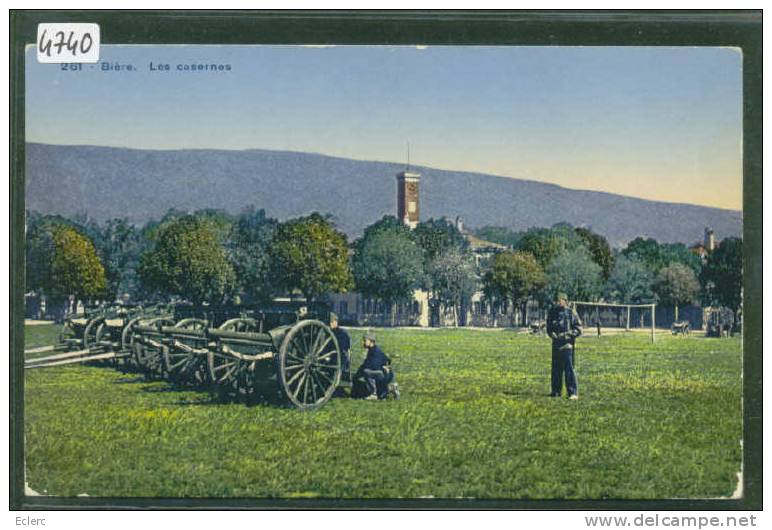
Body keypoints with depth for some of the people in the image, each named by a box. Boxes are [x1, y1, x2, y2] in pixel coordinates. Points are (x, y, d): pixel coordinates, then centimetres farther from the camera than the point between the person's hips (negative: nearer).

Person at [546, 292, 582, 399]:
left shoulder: (571, 313, -4)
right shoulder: (553, 313, 10)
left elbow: (578, 329, -4)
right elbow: (549, 327, 18)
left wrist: (566, 335, -15)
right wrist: (552, 334, -3)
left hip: (567, 345, -5)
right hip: (556, 345, 5)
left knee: (569, 369, -9)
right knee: (556, 369, 10)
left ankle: (573, 393, -8)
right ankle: (556, 391, 19)